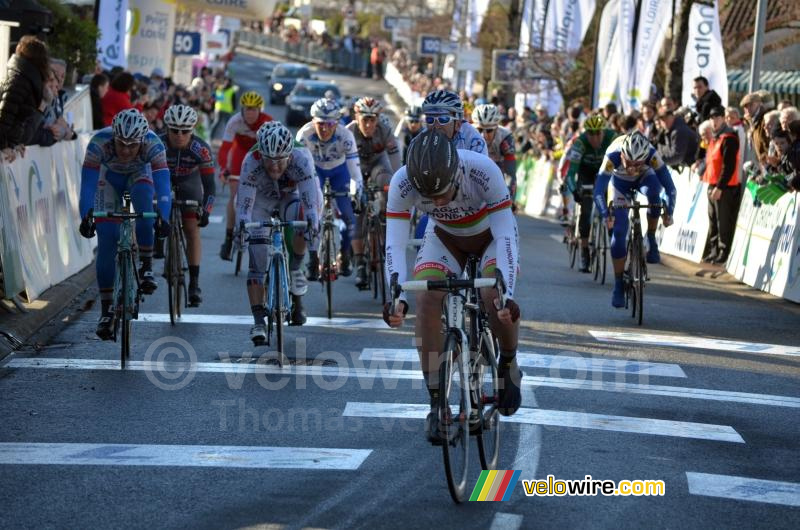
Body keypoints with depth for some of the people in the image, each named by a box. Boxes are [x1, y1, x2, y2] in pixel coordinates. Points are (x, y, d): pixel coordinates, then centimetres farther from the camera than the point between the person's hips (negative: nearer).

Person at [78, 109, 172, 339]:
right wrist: (86, 217, -55)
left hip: (139, 175, 0)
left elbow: (162, 185, -42)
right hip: (109, 176, 0)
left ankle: (146, 268, -22)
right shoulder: (99, 143, -37)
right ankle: (106, 311, -5)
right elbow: (87, 184, -40)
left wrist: (164, 218, -57)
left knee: (143, 197, -35)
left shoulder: (153, 144, -36)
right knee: (107, 238, -13)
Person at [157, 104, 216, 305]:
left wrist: (206, 211, -39)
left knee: (192, 229, -12)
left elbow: (209, 184, -29)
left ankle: (194, 283, -12)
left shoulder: (200, 149, -32)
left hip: (189, 183, -1)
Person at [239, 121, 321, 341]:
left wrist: (313, 224, -57)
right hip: (261, 202, 0)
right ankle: (258, 322, -10)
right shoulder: (251, 163, -34)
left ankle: (294, 269, -13)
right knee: (257, 263, -14)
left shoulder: (301, 159, -34)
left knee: (301, 217, -36)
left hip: (289, 199, 0)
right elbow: (244, 205, -36)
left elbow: (310, 199, -41)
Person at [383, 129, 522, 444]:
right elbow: (394, 244, -33)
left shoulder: (483, 171, -38)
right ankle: (437, 402, -12)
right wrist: (395, 297, -48)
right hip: (445, 237, 2)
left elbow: (506, 235, -37)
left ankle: (508, 365, 6)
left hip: (491, 234, -2)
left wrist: (506, 293, -48)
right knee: (426, 298, -22)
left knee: (495, 297, -27)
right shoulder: (402, 183, -33)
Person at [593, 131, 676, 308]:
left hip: (644, 178, 0)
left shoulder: (651, 154, -37)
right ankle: (619, 286, 0)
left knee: (653, 191, -37)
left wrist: (669, 212, -49)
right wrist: (606, 215, -53)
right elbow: (599, 190, -40)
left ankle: (651, 240, -15)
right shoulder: (612, 156, -39)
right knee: (618, 232, -12)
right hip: (620, 182, 0)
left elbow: (669, 186, -36)